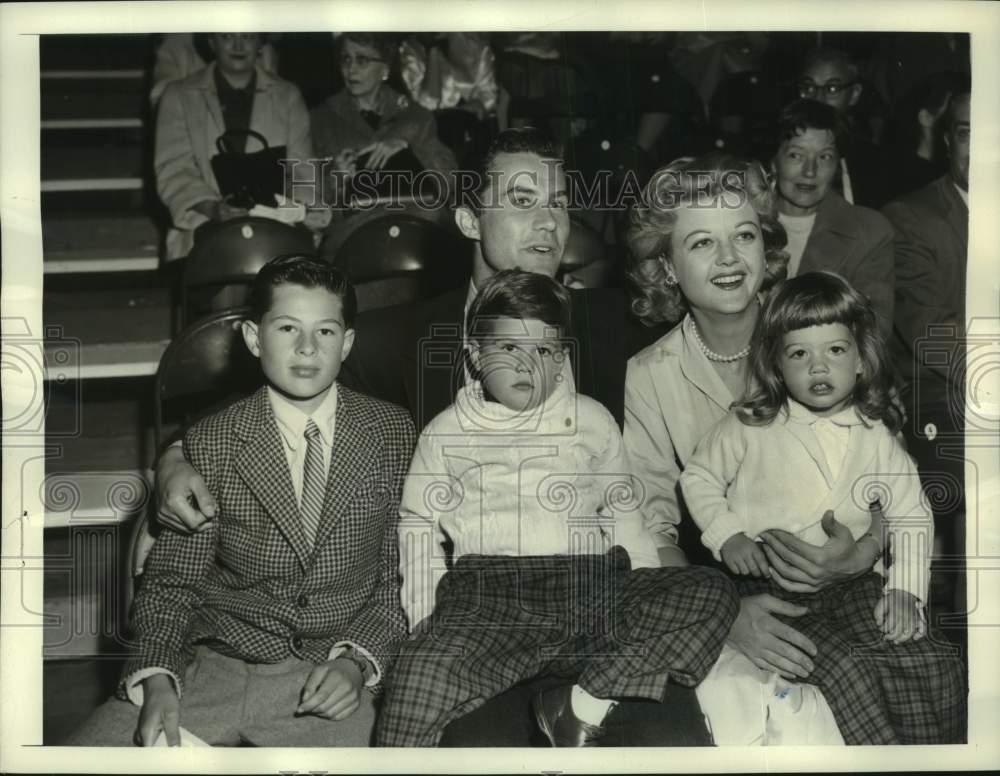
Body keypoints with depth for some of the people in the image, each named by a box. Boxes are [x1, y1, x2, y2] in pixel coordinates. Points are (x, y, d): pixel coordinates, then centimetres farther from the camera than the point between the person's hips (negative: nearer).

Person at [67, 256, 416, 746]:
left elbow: (403, 573, 5)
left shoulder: (394, 434, 3)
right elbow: (169, 581, 4)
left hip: (332, 681, 0)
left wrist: (356, 660, -11)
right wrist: (157, 679, -13)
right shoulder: (208, 445, 2)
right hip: (213, 665, 1)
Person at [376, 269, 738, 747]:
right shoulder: (446, 431, 16)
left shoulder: (592, 420, 20)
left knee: (713, 593, -22)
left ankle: (586, 703, -23)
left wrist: (650, 602, 9)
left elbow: (622, 514, 22)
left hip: (590, 583, 3)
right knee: (423, 675, -34)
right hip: (486, 589, -2)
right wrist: (423, 626, 3)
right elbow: (418, 524, 17)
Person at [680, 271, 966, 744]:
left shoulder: (877, 438, 5)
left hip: (852, 581, 3)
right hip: (768, 582, -3)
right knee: (848, 673, -24)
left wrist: (904, 588, -3)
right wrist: (726, 534, -6)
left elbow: (911, 518, 9)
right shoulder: (750, 427, -3)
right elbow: (698, 477, 8)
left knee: (935, 671, -15)